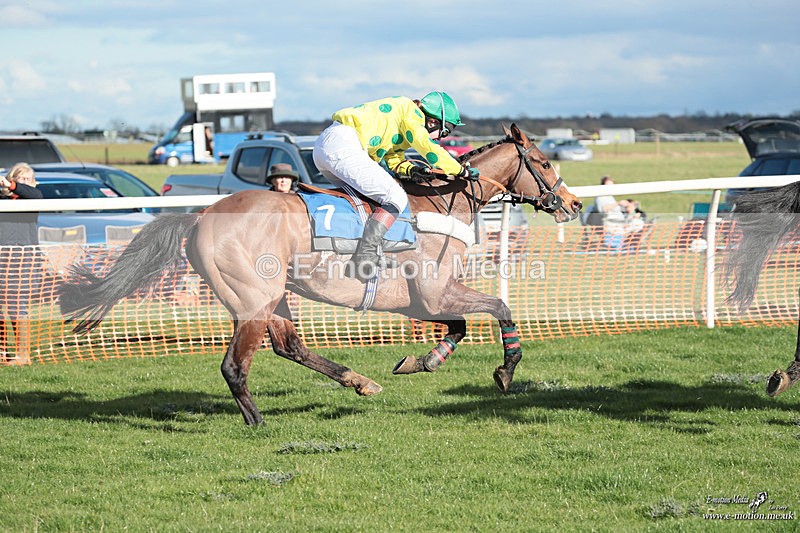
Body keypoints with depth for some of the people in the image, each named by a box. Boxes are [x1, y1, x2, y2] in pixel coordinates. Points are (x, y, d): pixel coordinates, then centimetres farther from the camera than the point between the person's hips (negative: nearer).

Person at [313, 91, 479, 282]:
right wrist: (462, 171, 1)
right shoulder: (410, 111, 1)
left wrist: (410, 170, 3)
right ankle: (364, 256, -22)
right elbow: (428, 148, -6)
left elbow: (393, 159, 24)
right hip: (342, 147, -11)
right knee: (396, 198, -13)